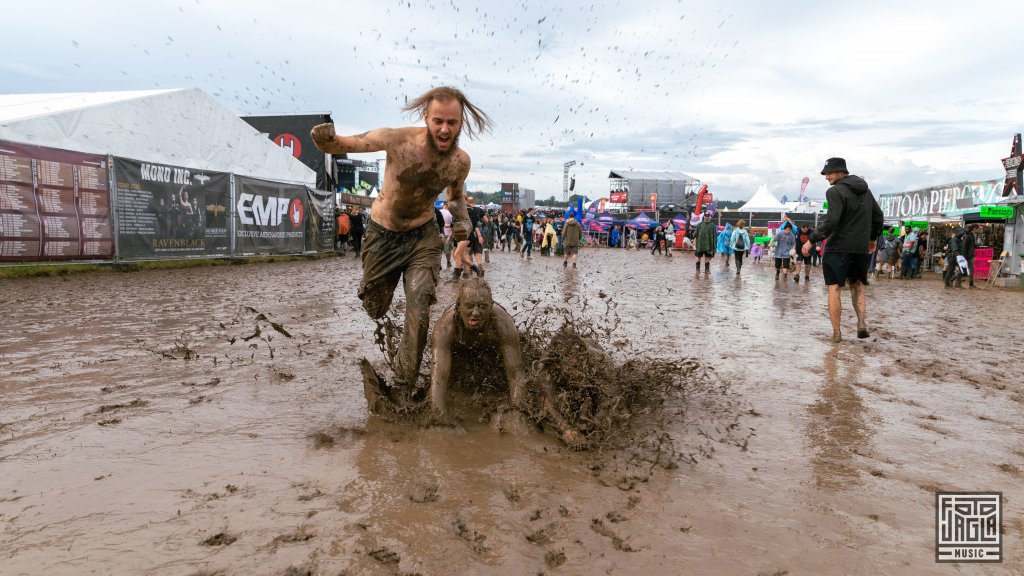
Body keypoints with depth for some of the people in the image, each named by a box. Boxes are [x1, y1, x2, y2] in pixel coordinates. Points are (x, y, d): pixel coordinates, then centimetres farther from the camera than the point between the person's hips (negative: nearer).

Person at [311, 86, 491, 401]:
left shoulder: (461, 161, -12)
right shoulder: (398, 139, -24)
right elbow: (343, 145, -15)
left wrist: (462, 220, -8)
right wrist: (325, 139, -39)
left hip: (423, 236, 1)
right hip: (382, 233, -1)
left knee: (419, 313, -12)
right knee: (375, 311, 14)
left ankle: (405, 389, 7)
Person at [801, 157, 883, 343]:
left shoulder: (835, 191, -12)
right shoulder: (865, 190, 13)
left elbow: (831, 221, -22)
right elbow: (878, 215, 20)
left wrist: (812, 240, -18)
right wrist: (873, 238, 32)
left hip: (838, 247, -7)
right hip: (861, 248, 7)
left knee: (834, 289, -1)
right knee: (857, 286, 20)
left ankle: (836, 333, -1)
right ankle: (862, 324, 3)